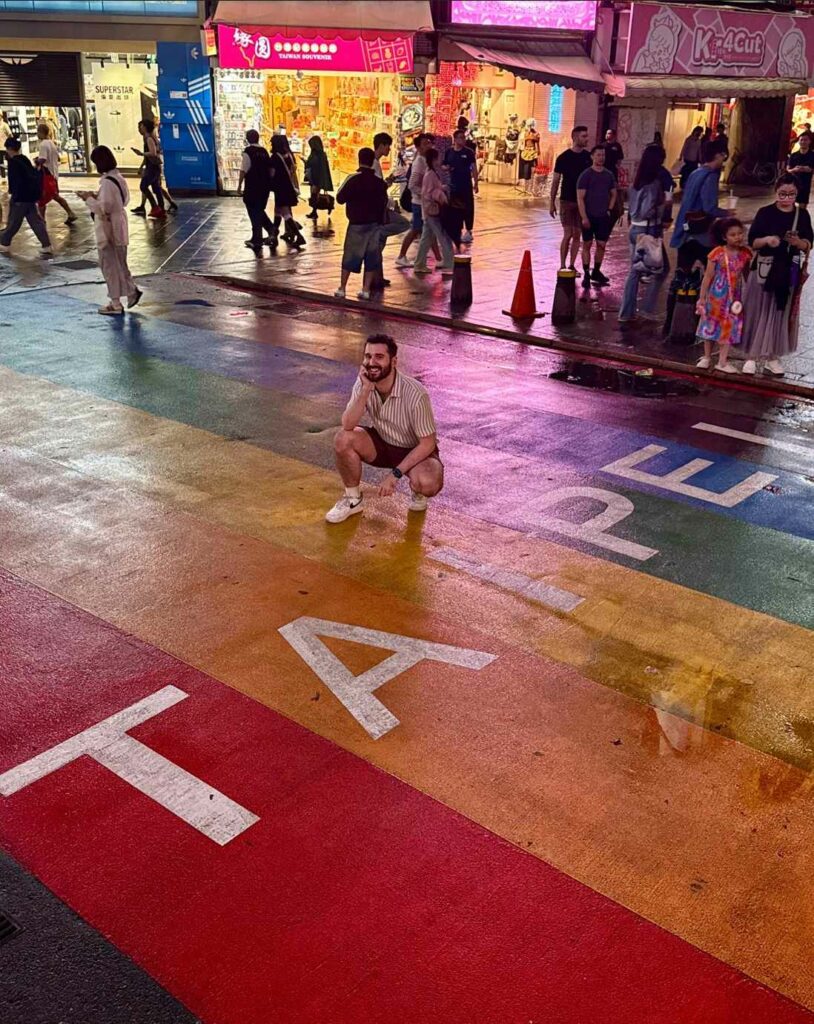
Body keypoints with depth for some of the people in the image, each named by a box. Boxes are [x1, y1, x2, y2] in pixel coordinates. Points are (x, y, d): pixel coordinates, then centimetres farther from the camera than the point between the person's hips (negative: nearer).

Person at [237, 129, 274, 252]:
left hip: (252, 187, -6)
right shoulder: (264, 151, 8)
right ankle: (271, 230, 9)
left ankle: (257, 240, 6)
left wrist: (239, 186, -10)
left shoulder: (248, 152, -11)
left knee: (254, 213, 3)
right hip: (265, 186, 6)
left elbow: (243, 170, -15)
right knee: (260, 210, 21)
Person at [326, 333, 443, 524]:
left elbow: (428, 443, -23)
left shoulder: (415, 393, -29)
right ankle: (353, 499, 0)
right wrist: (366, 390, -35)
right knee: (343, 440, -24)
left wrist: (396, 473, -26)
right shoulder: (363, 383, -15)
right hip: (382, 444, 4)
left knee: (427, 483, -36)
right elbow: (347, 425, -24)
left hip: (415, 450, -4)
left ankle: (419, 493, 5)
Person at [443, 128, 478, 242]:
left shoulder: (469, 152, -4)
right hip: (453, 184, 3)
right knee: (453, 207, 9)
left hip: (466, 185, -3)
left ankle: (468, 231, 9)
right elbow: (443, 165, 13)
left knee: (468, 207, 0)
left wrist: (475, 183, -9)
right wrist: (446, 167, -10)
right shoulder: (449, 152, 3)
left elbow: (474, 168, -3)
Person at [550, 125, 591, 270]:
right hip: (567, 201, -3)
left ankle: (572, 266, 14)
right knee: (568, 235, -7)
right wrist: (552, 203, -3)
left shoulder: (588, 157, 4)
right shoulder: (563, 158, -5)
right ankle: (562, 266, 2)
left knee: (577, 235, 6)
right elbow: (556, 181, -1)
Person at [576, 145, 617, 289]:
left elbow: (613, 194, 19)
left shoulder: (609, 175, 8)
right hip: (589, 216, -4)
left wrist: (609, 210, 6)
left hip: (603, 217, 4)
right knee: (587, 244, 1)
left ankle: (596, 272, 18)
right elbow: (580, 198, -10)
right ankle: (586, 274, 5)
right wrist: (584, 217, -16)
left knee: (601, 244, 5)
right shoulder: (585, 175, -6)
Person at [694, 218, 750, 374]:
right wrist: (702, 298, -7)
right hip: (716, 296, -2)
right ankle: (707, 357, 23)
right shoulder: (717, 253, -11)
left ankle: (722, 361, 11)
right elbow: (708, 277, -7)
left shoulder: (745, 254, -3)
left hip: (734, 297, 2)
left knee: (729, 327, 4)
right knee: (711, 325, 9)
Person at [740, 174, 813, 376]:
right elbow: (752, 242, -5)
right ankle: (752, 356, 10)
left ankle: (772, 356, 16)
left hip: (789, 272, 2)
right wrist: (766, 240, -25)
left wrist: (798, 242, -19)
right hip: (764, 269, -2)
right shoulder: (765, 212, -3)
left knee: (781, 313, 7)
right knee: (758, 312, 1)